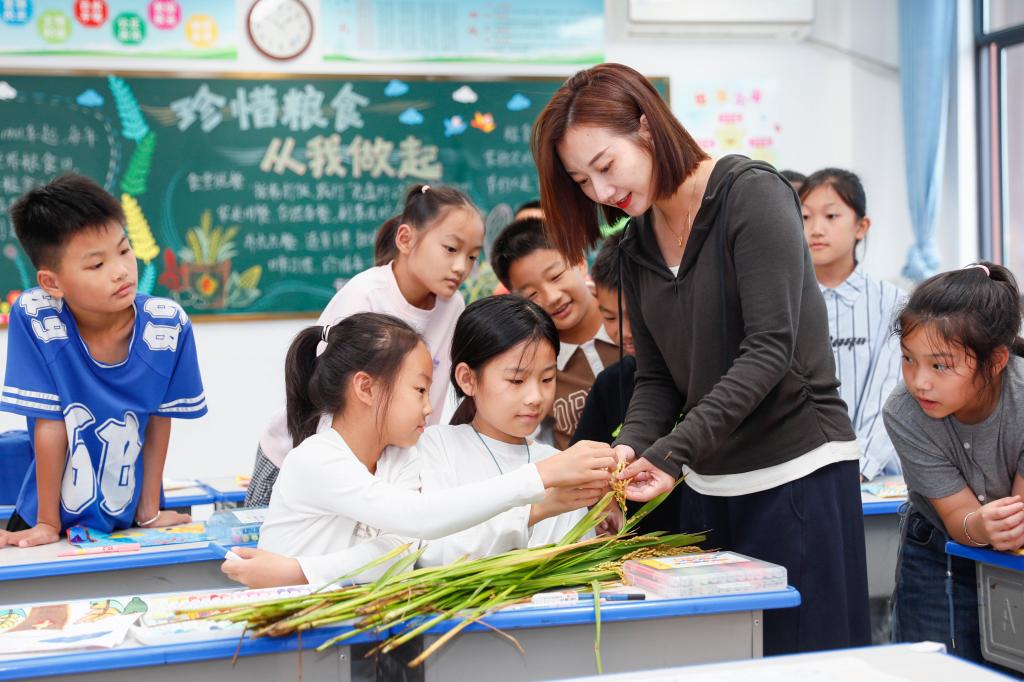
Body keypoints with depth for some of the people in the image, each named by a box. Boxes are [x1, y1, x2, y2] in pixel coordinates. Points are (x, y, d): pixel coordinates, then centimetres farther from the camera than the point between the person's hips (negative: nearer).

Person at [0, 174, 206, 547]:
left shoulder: (168, 326, -13)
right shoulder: (34, 318, -17)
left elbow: (159, 420, -2)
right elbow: (49, 425, -13)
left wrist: (149, 512, 2)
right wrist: (47, 523, -7)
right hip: (57, 521, -1)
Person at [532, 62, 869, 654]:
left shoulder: (752, 194, -11)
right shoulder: (637, 245, 10)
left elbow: (769, 350, -19)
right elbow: (657, 377, 10)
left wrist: (673, 451, -24)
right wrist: (632, 447, -11)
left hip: (798, 469, -6)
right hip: (710, 483, 7)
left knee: (803, 653, -2)